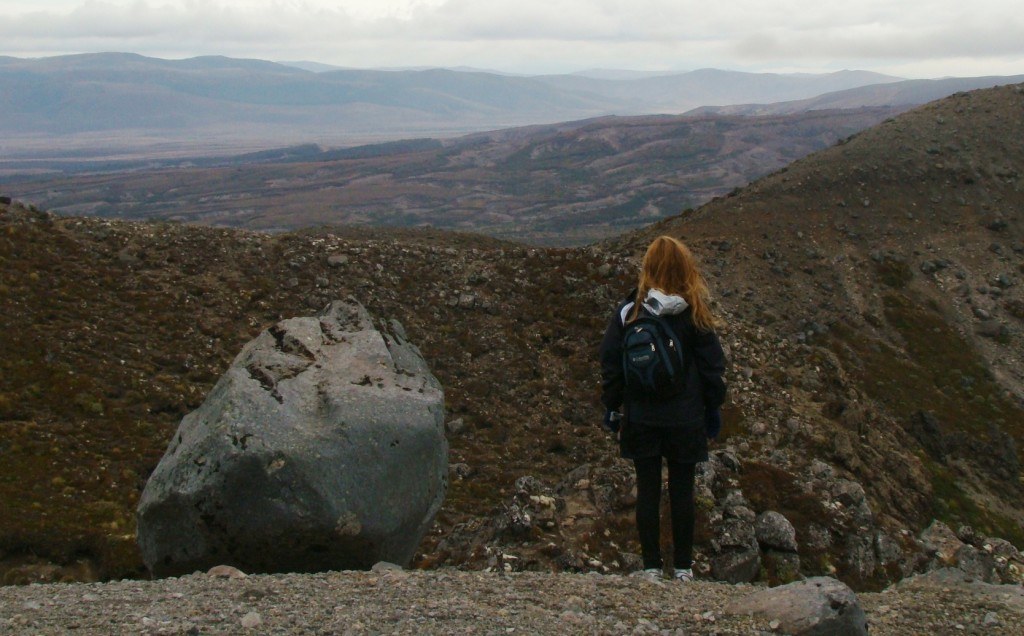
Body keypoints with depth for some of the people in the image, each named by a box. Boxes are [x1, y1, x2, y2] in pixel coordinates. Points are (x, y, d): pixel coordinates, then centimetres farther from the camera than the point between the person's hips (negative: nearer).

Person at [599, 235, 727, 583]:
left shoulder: (628, 312, -7)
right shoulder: (695, 316, -8)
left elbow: (610, 363, -2)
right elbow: (713, 365, -1)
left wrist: (611, 406, 9)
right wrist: (713, 409, 11)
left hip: (641, 419, 0)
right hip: (685, 420, 0)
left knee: (647, 491, 9)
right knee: (682, 492, 9)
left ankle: (651, 566, 14)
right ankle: (683, 567, 18)